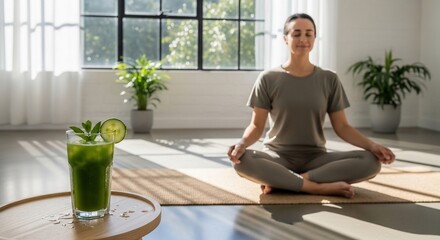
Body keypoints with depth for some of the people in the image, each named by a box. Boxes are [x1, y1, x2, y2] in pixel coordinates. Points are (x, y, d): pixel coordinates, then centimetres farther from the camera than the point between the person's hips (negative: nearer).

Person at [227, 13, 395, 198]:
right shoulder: (268, 79, -1)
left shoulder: (329, 80, 4)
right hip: (277, 157, -2)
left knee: (371, 161, -24)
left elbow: (342, 127, 3)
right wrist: (242, 143, -26)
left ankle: (280, 181, -24)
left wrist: (372, 145, -15)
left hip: (316, 158, 2)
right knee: (241, 161, -35)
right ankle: (320, 187, -26)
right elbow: (257, 126, -4)